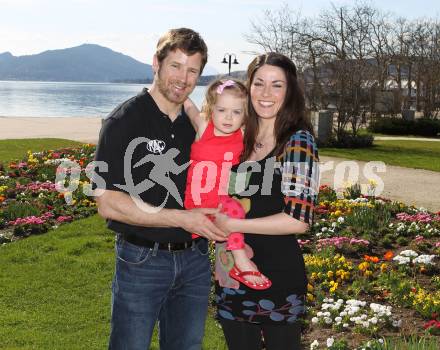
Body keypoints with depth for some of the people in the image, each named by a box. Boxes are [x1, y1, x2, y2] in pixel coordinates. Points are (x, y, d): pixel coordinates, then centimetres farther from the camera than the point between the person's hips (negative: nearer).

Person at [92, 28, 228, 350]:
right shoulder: (125, 121, -11)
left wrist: (224, 240, 3)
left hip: (195, 260, 5)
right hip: (141, 261, -5)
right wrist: (182, 219, -19)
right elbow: (108, 204, -17)